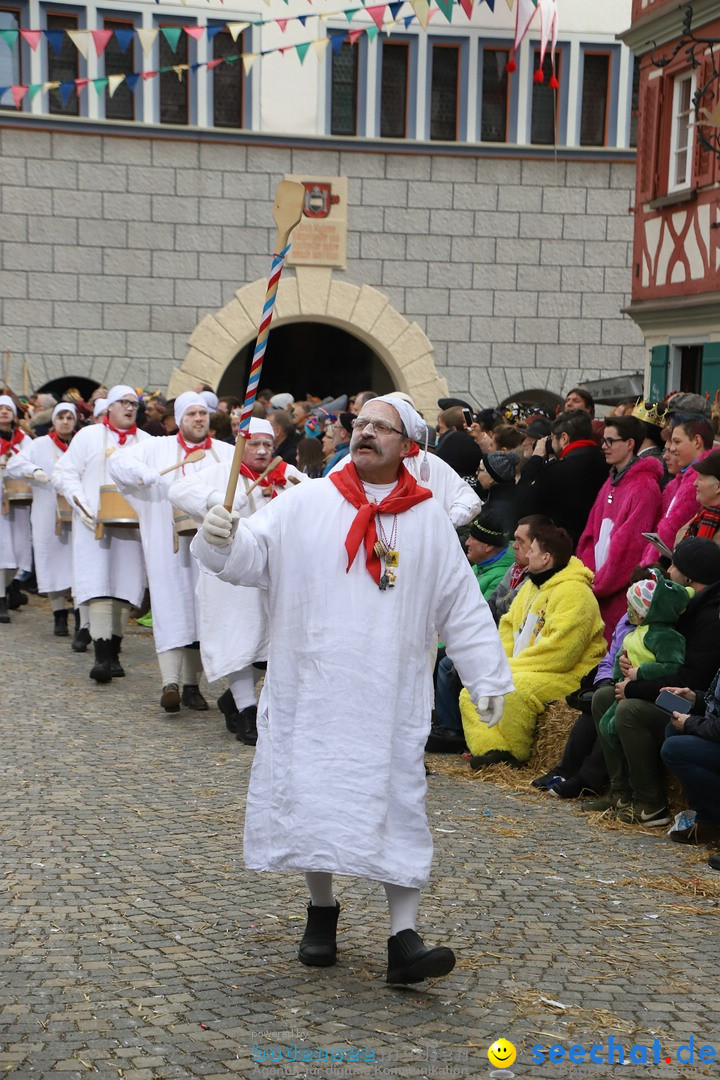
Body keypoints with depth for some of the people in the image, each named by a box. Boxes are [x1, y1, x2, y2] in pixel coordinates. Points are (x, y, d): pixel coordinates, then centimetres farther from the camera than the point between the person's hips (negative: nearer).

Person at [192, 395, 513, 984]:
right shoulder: (306, 503, 4)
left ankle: (404, 939, -1)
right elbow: (253, 554, -2)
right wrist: (221, 539, -25)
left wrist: (488, 677, 4)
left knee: (397, 803, -4)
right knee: (311, 796, 8)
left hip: (391, 695, 0)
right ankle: (322, 909, 28)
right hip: (310, 687, 1)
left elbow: (463, 605, 7)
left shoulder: (429, 519, 5)